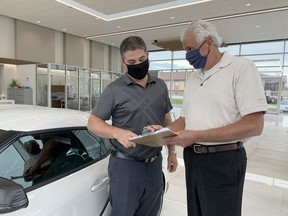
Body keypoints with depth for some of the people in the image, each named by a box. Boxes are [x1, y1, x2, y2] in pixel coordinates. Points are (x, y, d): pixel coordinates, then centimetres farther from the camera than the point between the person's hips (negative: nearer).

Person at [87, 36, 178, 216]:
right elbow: (93, 122, -8)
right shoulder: (114, 90, -9)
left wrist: (172, 151, 10)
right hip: (125, 166, -4)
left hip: (155, 165, 5)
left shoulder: (161, 86, 6)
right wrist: (117, 132, -27)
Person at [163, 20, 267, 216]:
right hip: (192, 158, 7)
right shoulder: (193, 77, 11)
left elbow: (254, 125, -20)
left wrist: (197, 136, -22)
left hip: (223, 161, -6)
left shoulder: (241, 67, -11)